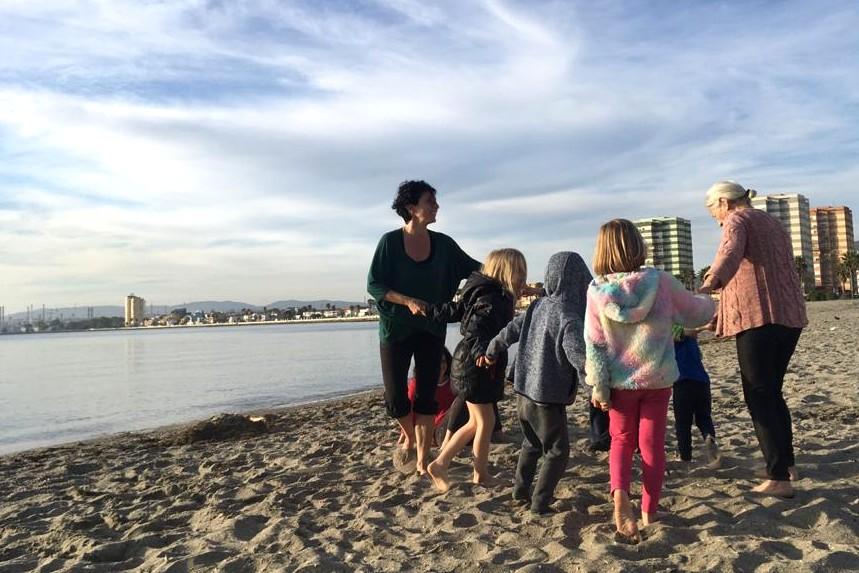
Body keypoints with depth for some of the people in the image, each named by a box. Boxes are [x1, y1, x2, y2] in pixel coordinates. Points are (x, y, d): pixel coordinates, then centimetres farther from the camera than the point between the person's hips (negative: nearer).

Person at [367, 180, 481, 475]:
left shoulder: (443, 244, 1)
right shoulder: (390, 241, -9)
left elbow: (476, 269, 6)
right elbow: (373, 285, -10)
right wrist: (408, 301, -23)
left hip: (431, 330, 2)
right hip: (395, 329, -2)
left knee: (426, 396, 2)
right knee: (395, 397, 0)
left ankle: (422, 462, 11)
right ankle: (410, 440, 30)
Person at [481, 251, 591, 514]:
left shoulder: (537, 306, 2)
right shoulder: (569, 317, -19)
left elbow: (510, 331, 12)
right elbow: (579, 357, -30)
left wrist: (492, 352, 27)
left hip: (524, 392, 7)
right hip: (548, 399, -7)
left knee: (532, 444, 25)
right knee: (557, 452, 9)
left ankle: (521, 490, 31)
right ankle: (540, 501, 11)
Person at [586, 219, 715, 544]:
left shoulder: (597, 291, -11)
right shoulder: (660, 281, -11)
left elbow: (594, 344, -9)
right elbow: (695, 313, 4)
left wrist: (599, 386, -1)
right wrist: (710, 303, 27)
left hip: (620, 381, 0)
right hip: (658, 378, 0)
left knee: (622, 440, 16)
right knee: (652, 444, 13)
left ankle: (620, 495, -7)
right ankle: (649, 510, 20)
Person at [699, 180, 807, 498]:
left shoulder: (737, 220, -2)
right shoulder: (773, 223, 24)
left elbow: (731, 252, -25)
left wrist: (710, 284, -44)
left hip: (758, 317, -9)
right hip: (789, 315, 9)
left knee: (759, 396, -5)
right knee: (772, 391, 19)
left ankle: (778, 479, -6)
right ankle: (787, 462, 28)